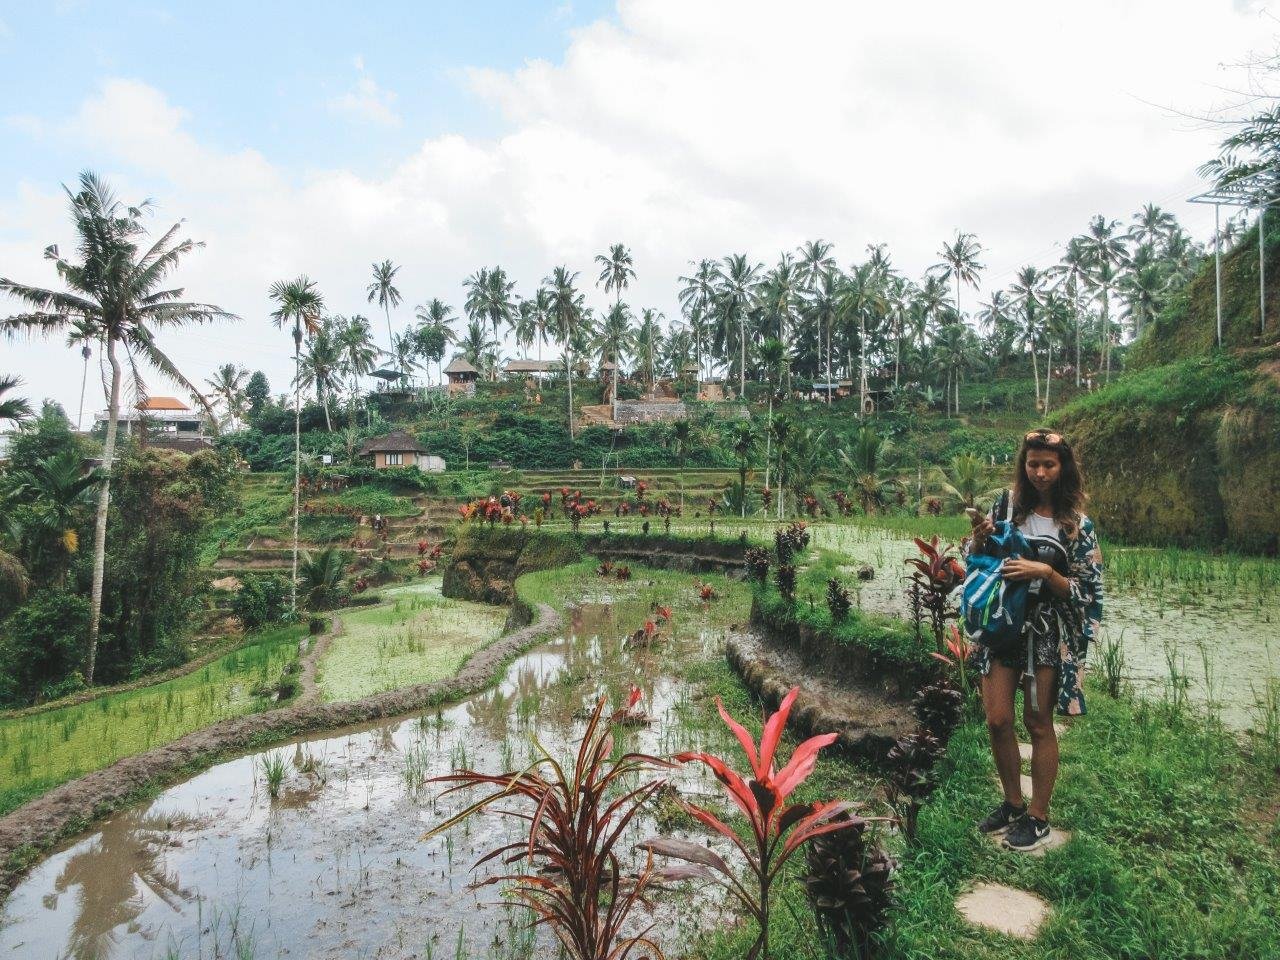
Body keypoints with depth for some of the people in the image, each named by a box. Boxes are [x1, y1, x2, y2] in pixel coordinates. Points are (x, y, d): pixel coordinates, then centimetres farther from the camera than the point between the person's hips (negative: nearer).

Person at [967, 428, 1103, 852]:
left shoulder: (1077, 524, -6)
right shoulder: (1007, 503, 1)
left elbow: (1086, 591, -6)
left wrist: (1045, 572, -21)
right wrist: (979, 538, -12)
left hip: (1048, 632, -3)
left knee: (1038, 723, 7)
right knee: (997, 719, 4)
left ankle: (1038, 816, 24)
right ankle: (1013, 802, 27)